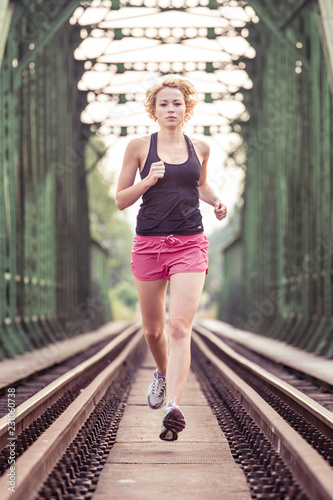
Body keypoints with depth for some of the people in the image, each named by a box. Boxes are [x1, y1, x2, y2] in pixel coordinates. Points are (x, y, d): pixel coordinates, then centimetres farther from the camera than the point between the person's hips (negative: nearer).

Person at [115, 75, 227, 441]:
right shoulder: (139, 147, 2)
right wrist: (148, 181, -13)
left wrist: (215, 201, 9)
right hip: (149, 243, 0)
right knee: (153, 330, 12)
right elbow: (120, 200, 4)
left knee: (180, 328, -16)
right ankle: (163, 373, 44)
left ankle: (173, 407, -24)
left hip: (190, 244, 0)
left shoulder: (200, 148, 9)